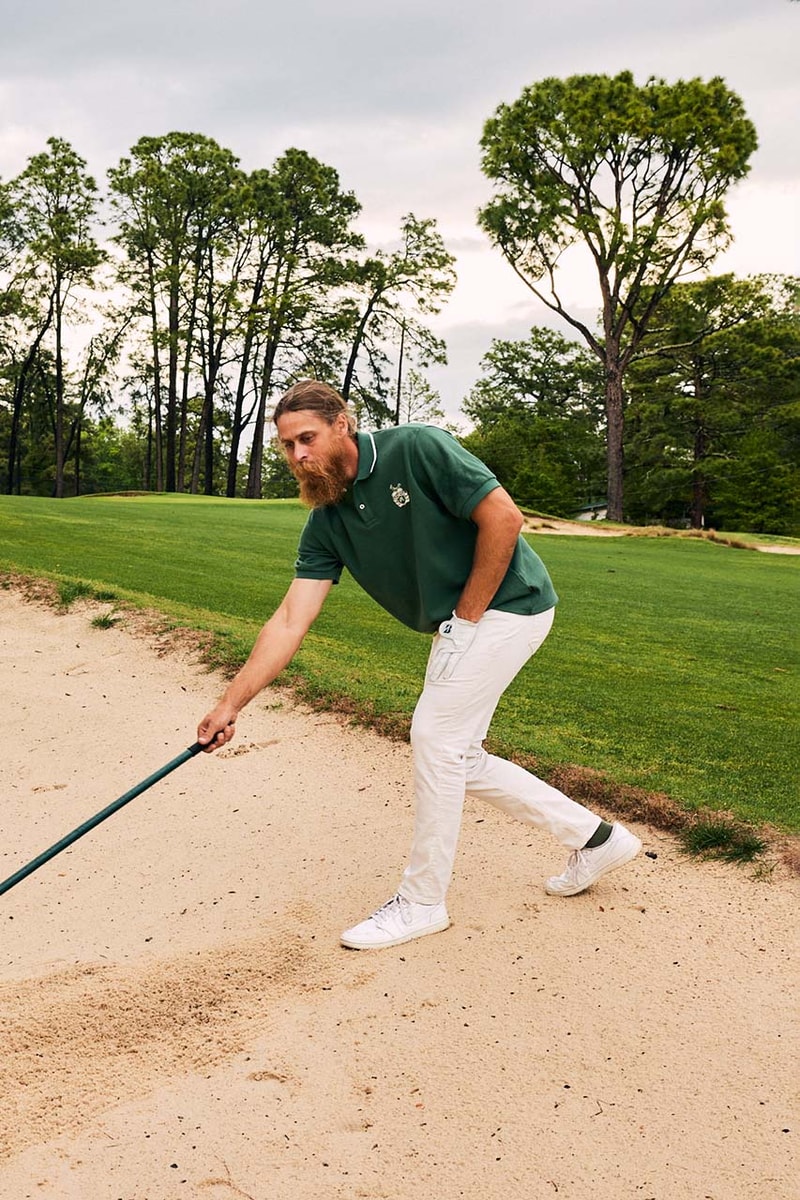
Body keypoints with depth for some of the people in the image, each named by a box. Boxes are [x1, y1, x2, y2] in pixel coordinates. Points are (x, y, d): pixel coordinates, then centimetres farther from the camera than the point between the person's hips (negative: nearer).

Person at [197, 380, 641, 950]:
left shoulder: (416, 449, -20)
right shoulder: (326, 524, -1)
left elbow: (503, 516, -21)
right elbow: (290, 621, -5)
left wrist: (467, 616, -16)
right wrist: (230, 704, -11)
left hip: (507, 602, -8)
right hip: (456, 624, 8)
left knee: (435, 736, -8)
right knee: (457, 758, 10)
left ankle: (423, 901, 9)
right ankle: (594, 837, 26)